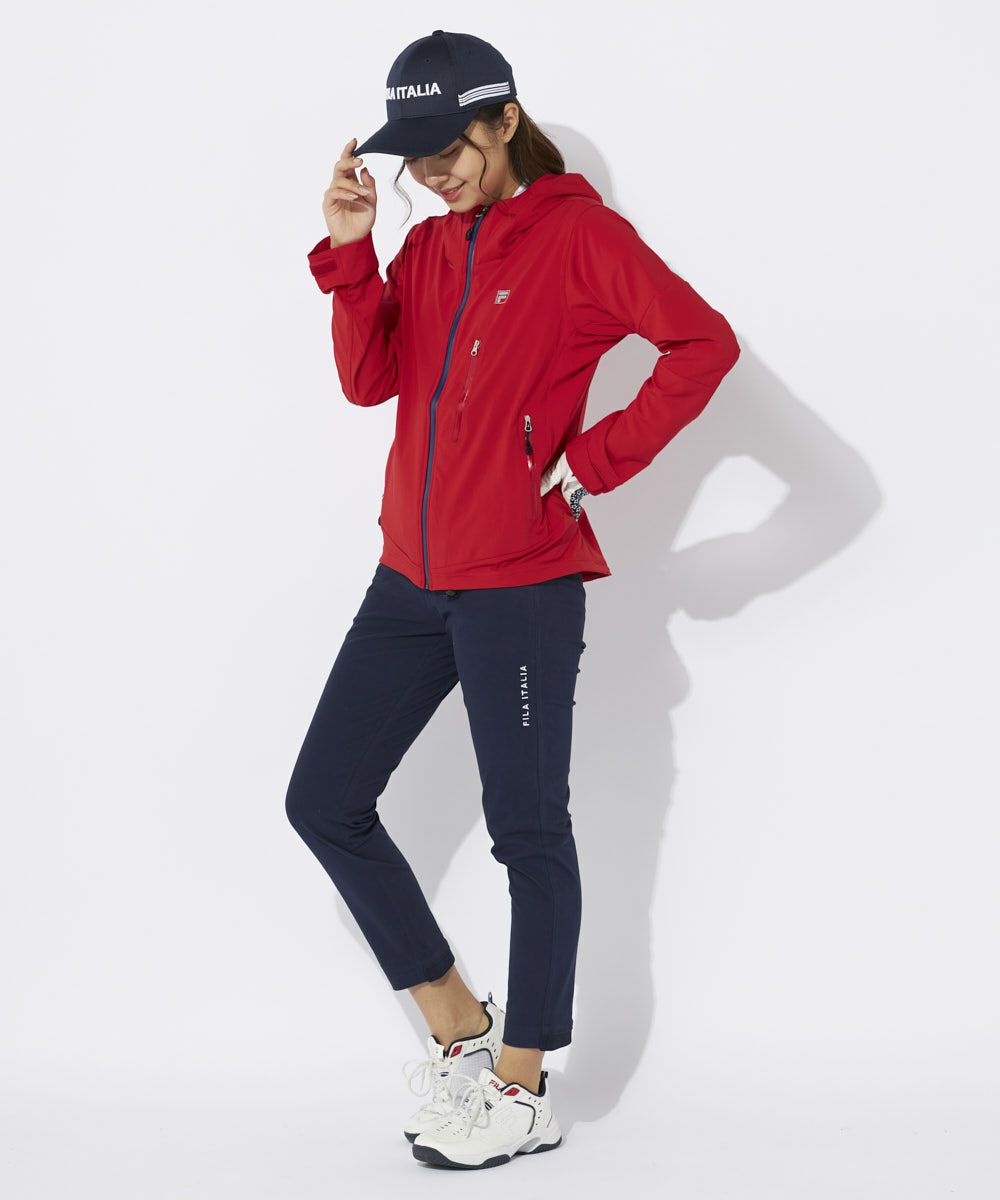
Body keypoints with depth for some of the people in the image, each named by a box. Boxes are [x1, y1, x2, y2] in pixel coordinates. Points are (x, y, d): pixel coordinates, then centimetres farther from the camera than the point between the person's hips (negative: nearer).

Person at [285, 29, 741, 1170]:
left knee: (528, 829, 1)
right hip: (412, 578, 8)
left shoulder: (578, 234, -7)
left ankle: (521, 1094, 12)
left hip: (520, 583, -8)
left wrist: (597, 459, -15)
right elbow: (369, 378, 2)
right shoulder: (426, 246, 13)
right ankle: (458, 1024, 21)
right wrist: (349, 250, -7)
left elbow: (704, 343, -17)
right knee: (324, 801, 8)